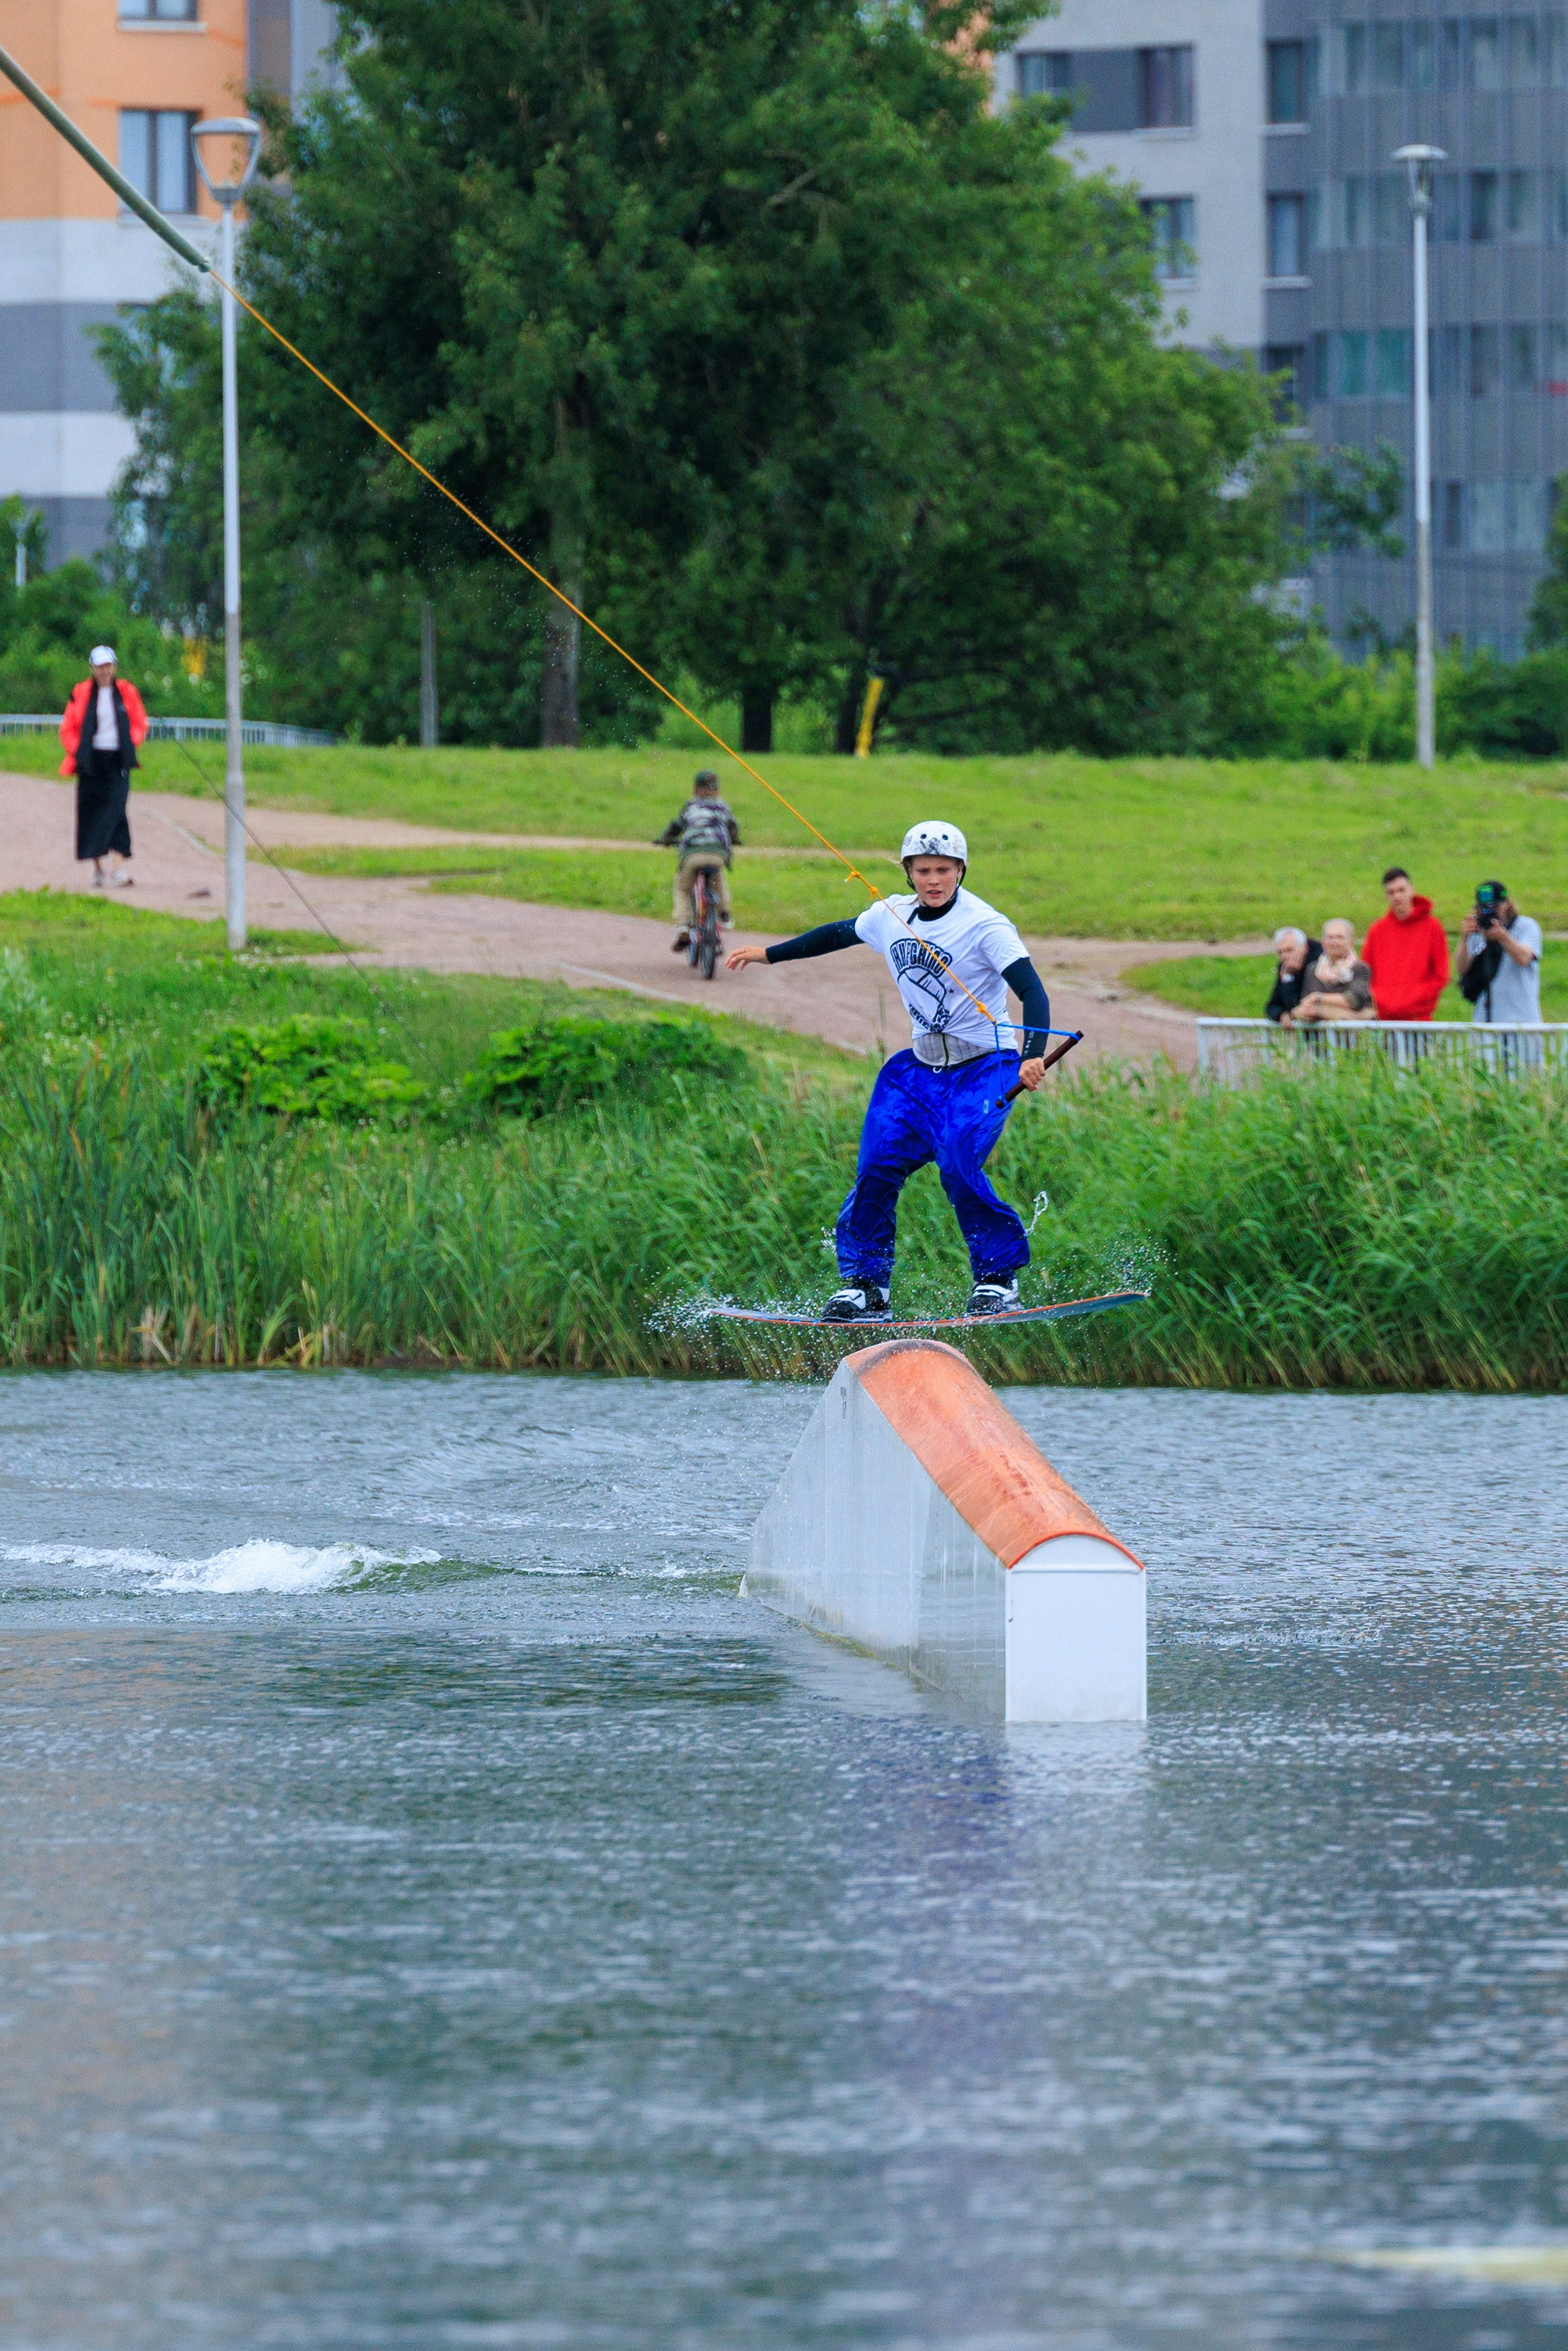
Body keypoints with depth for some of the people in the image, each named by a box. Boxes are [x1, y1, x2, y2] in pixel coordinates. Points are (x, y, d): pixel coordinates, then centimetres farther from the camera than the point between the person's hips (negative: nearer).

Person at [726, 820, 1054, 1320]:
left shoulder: (985, 926, -16)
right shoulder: (892, 917, 3)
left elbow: (1032, 991, -23)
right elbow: (840, 933, 23)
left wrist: (1034, 1057, -39)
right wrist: (769, 954, 32)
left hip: (984, 1068, -6)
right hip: (923, 1068, 6)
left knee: (958, 1167, -23)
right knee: (879, 1164, -7)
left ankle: (998, 1280, -6)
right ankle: (865, 1286, 4)